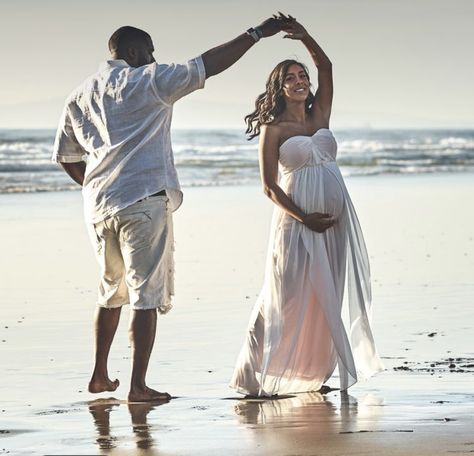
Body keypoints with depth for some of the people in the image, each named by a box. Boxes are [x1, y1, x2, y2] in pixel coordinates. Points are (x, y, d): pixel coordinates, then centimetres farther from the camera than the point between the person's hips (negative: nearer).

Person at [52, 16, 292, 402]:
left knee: (112, 290, 22)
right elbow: (206, 66, -8)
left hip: (98, 207, 7)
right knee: (146, 294, -4)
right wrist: (257, 33, -4)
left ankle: (100, 376, 26)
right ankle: (138, 386, -7)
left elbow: (66, 156, 21)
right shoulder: (147, 82, -4)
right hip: (143, 201, -7)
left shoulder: (79, 97, 15)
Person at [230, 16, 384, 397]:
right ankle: (255, 375, -3)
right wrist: (303, 217, -15)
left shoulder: (319, 115, 12)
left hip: (335, 219, 6)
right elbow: (270, 186, -6)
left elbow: (326, 67, 2)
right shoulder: (273, 129, -2)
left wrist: (306, 38, -12)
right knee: (289, 298, -7)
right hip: (296, 220, -6)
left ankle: (313, 373, 12)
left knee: (325, 300, 6)